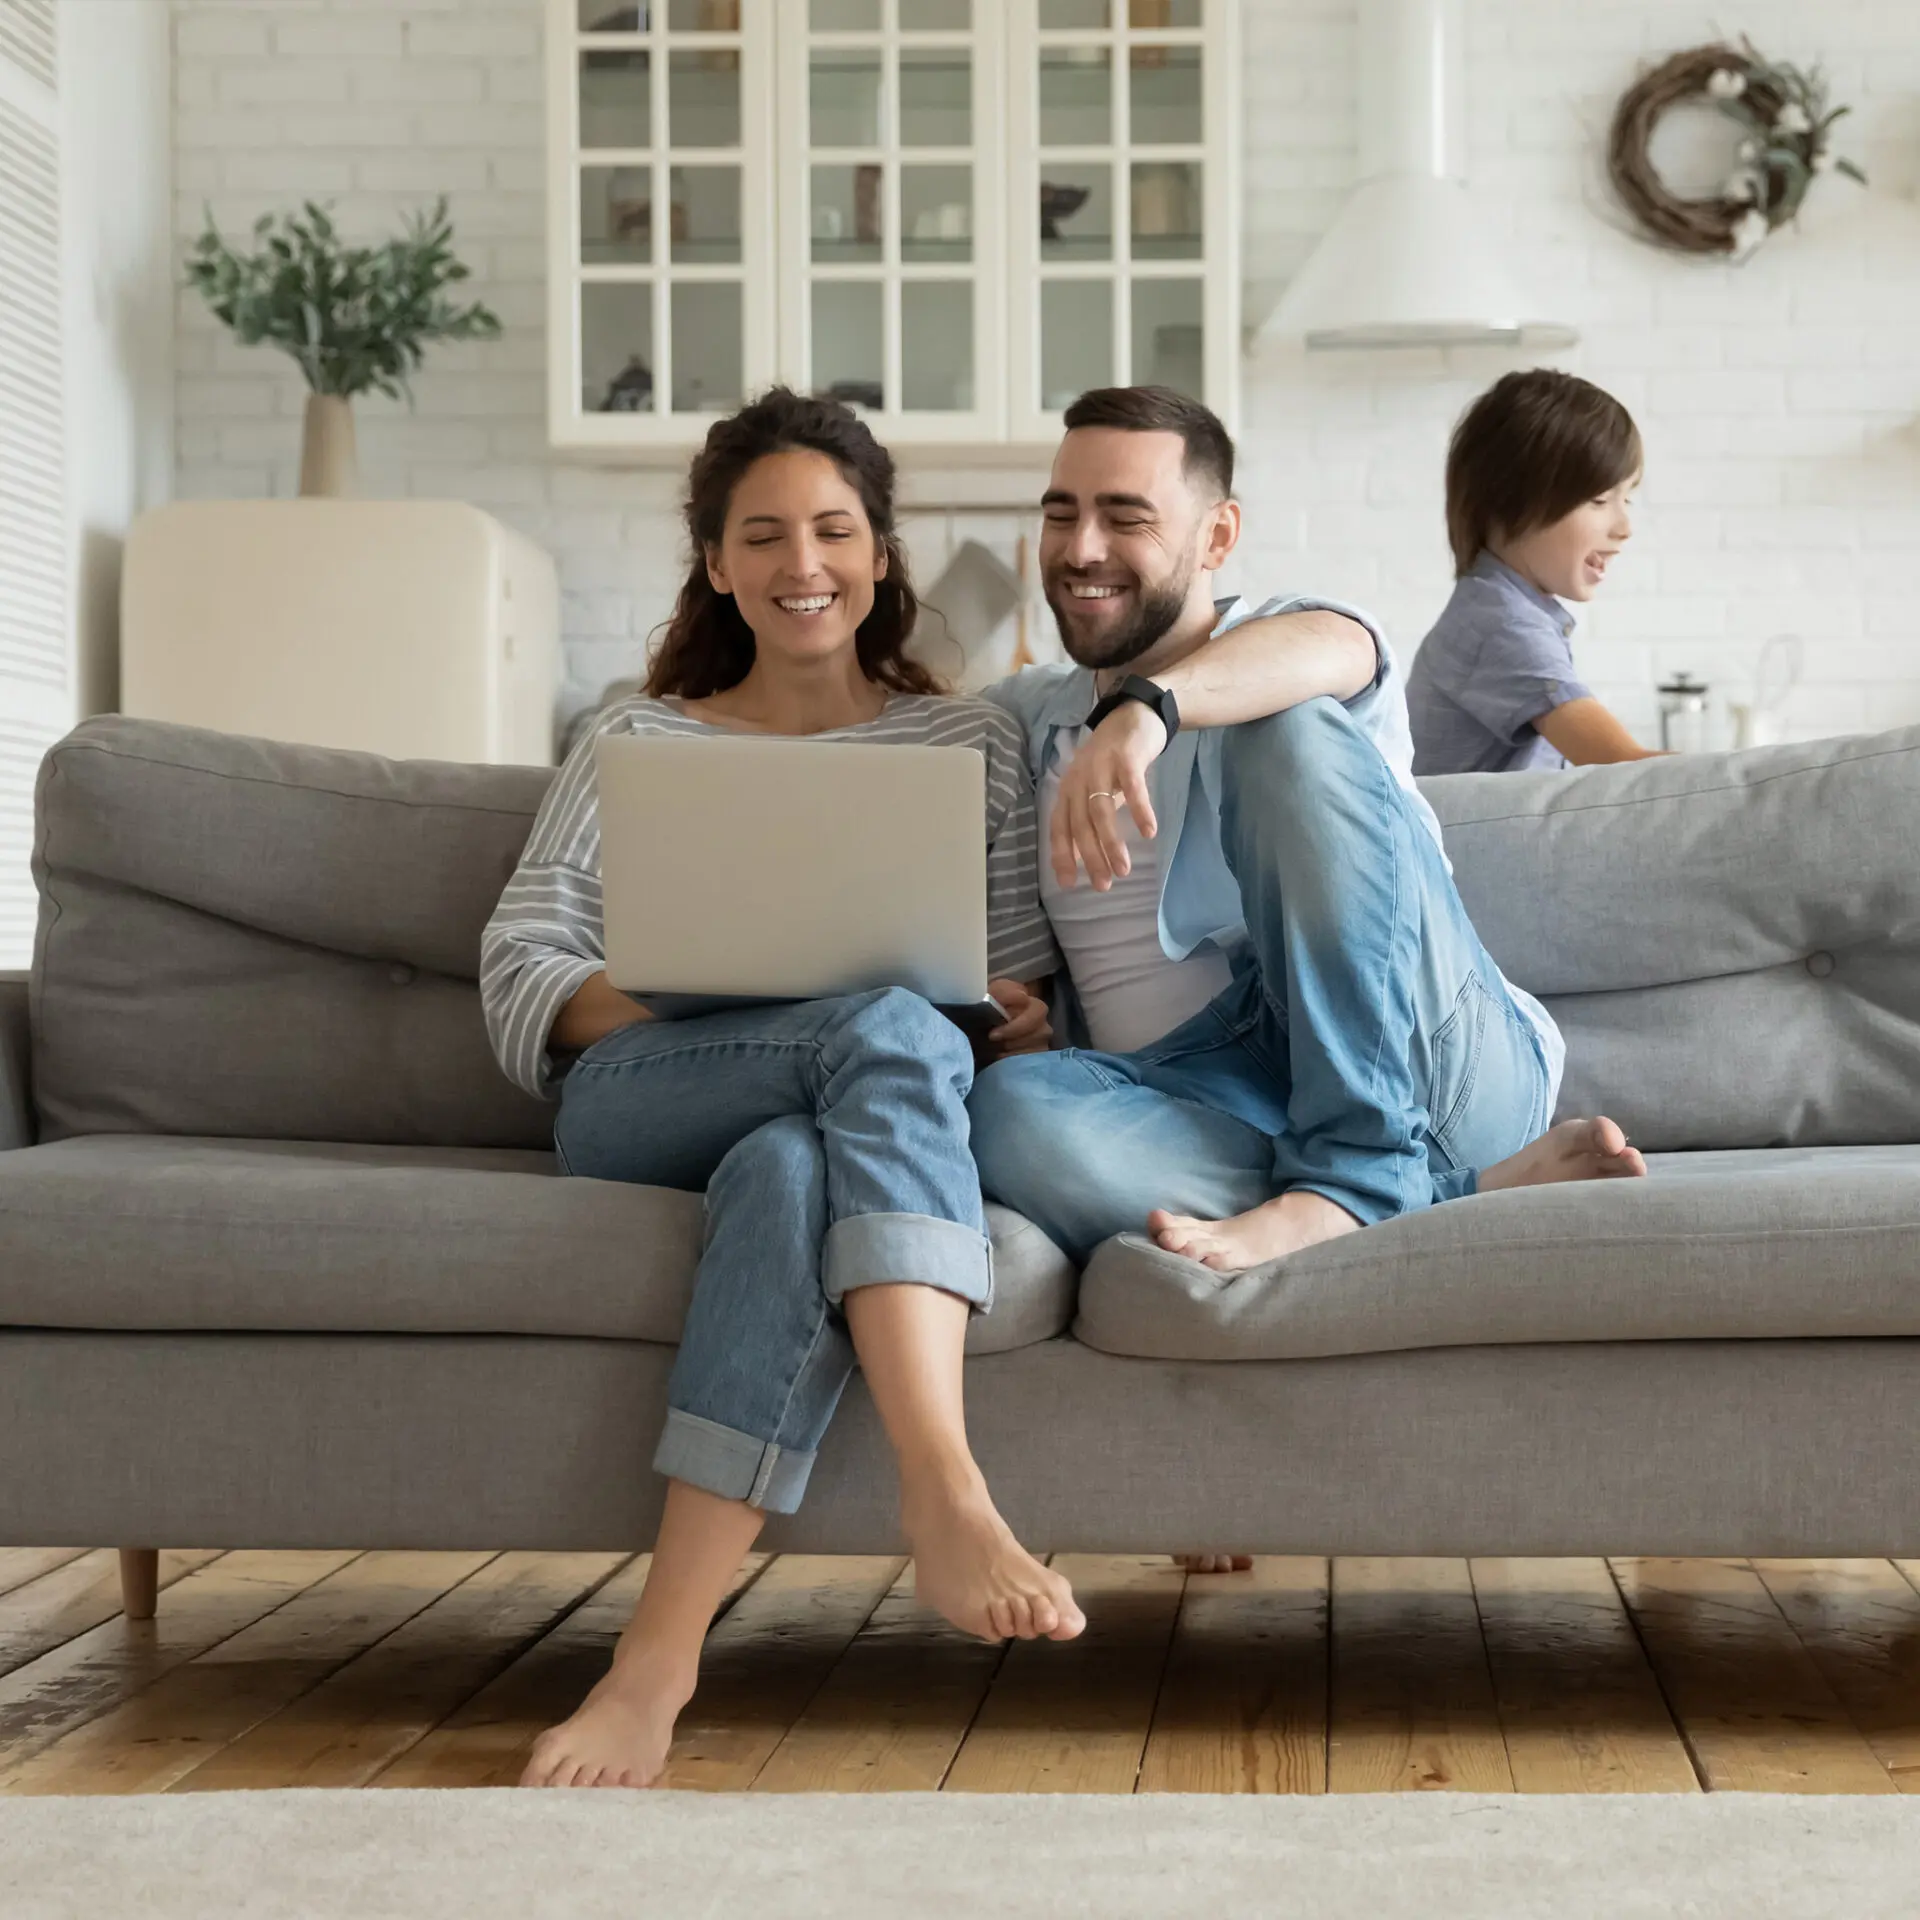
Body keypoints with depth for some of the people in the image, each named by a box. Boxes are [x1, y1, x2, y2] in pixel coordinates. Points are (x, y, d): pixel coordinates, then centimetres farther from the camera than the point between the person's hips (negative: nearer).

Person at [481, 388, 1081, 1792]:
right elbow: (521, 978, 8)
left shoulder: (973, 744, 21)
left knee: (789, 1164, -40)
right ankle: (947, 1495, -51)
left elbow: (1027, 1008, 16)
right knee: (888, 1031, -35)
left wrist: (1012, 1034, -10)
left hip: (827, 1121, 1)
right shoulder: (639, 743, 20)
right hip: (639, 1110, -1)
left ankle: (663, 1649, -49)